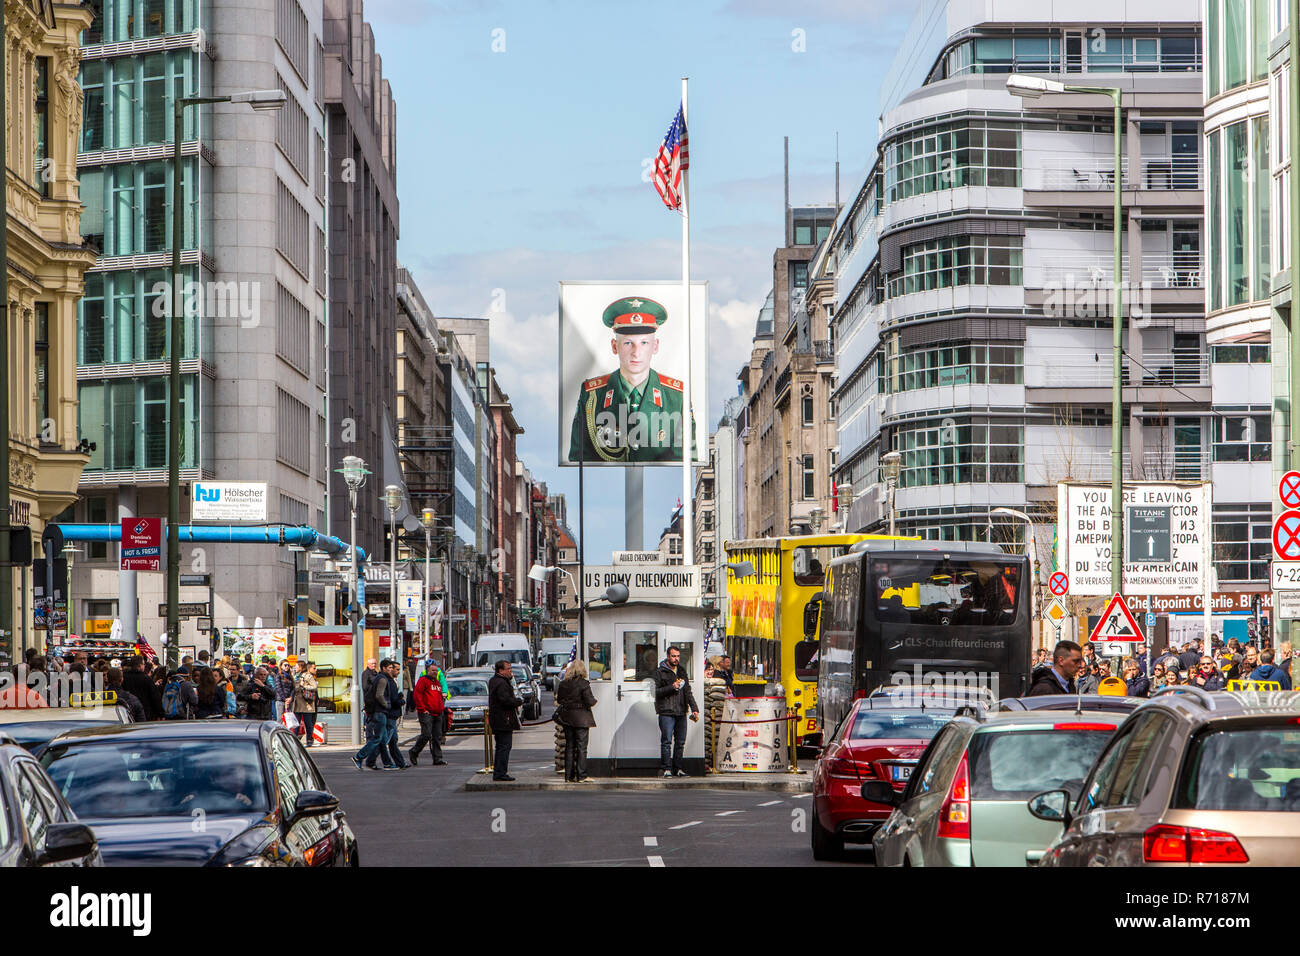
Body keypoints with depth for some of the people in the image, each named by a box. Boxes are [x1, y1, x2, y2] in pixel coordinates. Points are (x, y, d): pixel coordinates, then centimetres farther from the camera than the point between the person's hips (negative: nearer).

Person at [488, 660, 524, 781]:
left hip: (496, 720, 10)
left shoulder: (493, 681, 14)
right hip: (504, 720, -10)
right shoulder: (501, 683, -19)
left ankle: (497, 773, 19)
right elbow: (506, 700, -25)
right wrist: (519, 701, -8)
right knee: (504, 746, -7)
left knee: (500, 747, 16)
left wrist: (511, 679, 8)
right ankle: (501, 773, -7)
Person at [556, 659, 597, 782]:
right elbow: (589, 701, -16)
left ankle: (569, 775, 10)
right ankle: (581, 776, -3)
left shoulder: (563, 684, 2)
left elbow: (559, 700, 9)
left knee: (569, 746, 11)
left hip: (567, 718, 5)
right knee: (581, 747, 0)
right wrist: (594, 700, 5)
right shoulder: (584, 684, -14)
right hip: (581, 718, -5)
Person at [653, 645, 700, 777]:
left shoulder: (682, 672, 17)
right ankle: (666, 768, -6)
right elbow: (656, 691, -7)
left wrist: (694, 708, 9)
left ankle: (677, 768, 13)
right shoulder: (660, 672, 0)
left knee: (680, 741, 7)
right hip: (666, 712, -6)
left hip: (681, 712, 6)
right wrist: (672, 687, -17)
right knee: (667, 741, -8)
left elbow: (688, 692, 18)